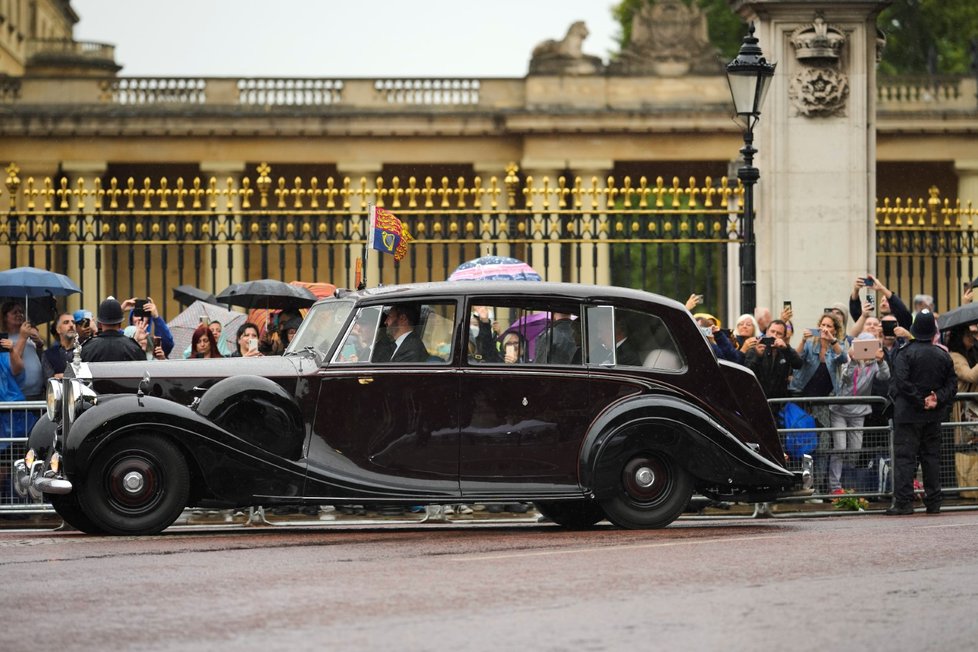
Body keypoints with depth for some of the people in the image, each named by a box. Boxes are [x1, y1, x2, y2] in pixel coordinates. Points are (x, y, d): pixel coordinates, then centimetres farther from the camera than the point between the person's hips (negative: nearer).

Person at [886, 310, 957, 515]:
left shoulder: (905, 353, -9)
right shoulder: (942, 356, 5)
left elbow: (901, 382, -19)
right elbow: (952, 384, 4)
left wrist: (920, 400, -14)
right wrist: (937, 399, -6)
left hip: (908, 414, -4)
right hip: (933, 416, 4)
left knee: (905, 456, -4)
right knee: (932, 456, 11)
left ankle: (903, 502, -10)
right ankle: (933, 502, 12)